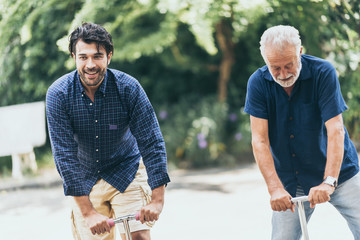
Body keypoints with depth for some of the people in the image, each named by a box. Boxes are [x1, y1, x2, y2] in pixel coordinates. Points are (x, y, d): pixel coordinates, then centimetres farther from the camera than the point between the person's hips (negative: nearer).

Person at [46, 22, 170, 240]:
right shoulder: (58, 94, -20)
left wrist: (157, 199, -28)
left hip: (126, 172, -1)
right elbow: (65, 154, -23)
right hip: (84, 179, 1)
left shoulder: (129, 88, -20)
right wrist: (88, 212, -29)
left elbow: (152, 142, -19)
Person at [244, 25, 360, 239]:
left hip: (337, 173, -1)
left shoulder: (323, 72, -16)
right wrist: (275, 188, -27)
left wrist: (329, 182, -34)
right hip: (290, 181, 2)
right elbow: (259, 140, -15)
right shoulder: (258, 83, -10)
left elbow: (335, 130, -22)